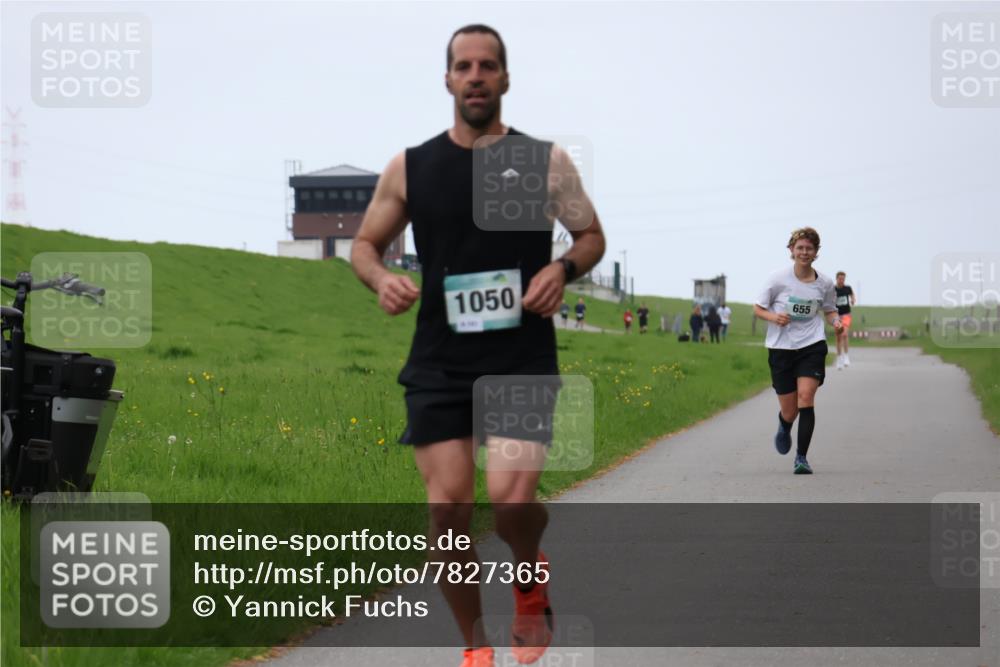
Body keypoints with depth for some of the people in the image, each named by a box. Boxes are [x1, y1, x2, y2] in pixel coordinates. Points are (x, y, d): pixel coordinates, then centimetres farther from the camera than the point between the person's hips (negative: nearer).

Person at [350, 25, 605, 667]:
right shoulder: (411, 168, 5)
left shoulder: (546, 161, 2)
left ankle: (532, 577, 18)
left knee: (511, 499, -19)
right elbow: (365, 243, 14)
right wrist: (381, 278, -9)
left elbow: (592, 236, 12)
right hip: (440, 362, 2)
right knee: (448, 511, -4)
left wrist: (563, 269, -10)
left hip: (523, 358, -2)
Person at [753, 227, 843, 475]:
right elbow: (757, 308, 2)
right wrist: (774, 317, -18)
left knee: (805, 396, -20)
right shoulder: (778, 279, -5)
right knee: (789, 411, 4)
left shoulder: (824, 284, 1)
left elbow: (830, 310, 18)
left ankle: (801, 457, -12)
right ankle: (784, 427, 45)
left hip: (812, 346, 0)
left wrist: (836, 322, -5)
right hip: (781, 348, 0)